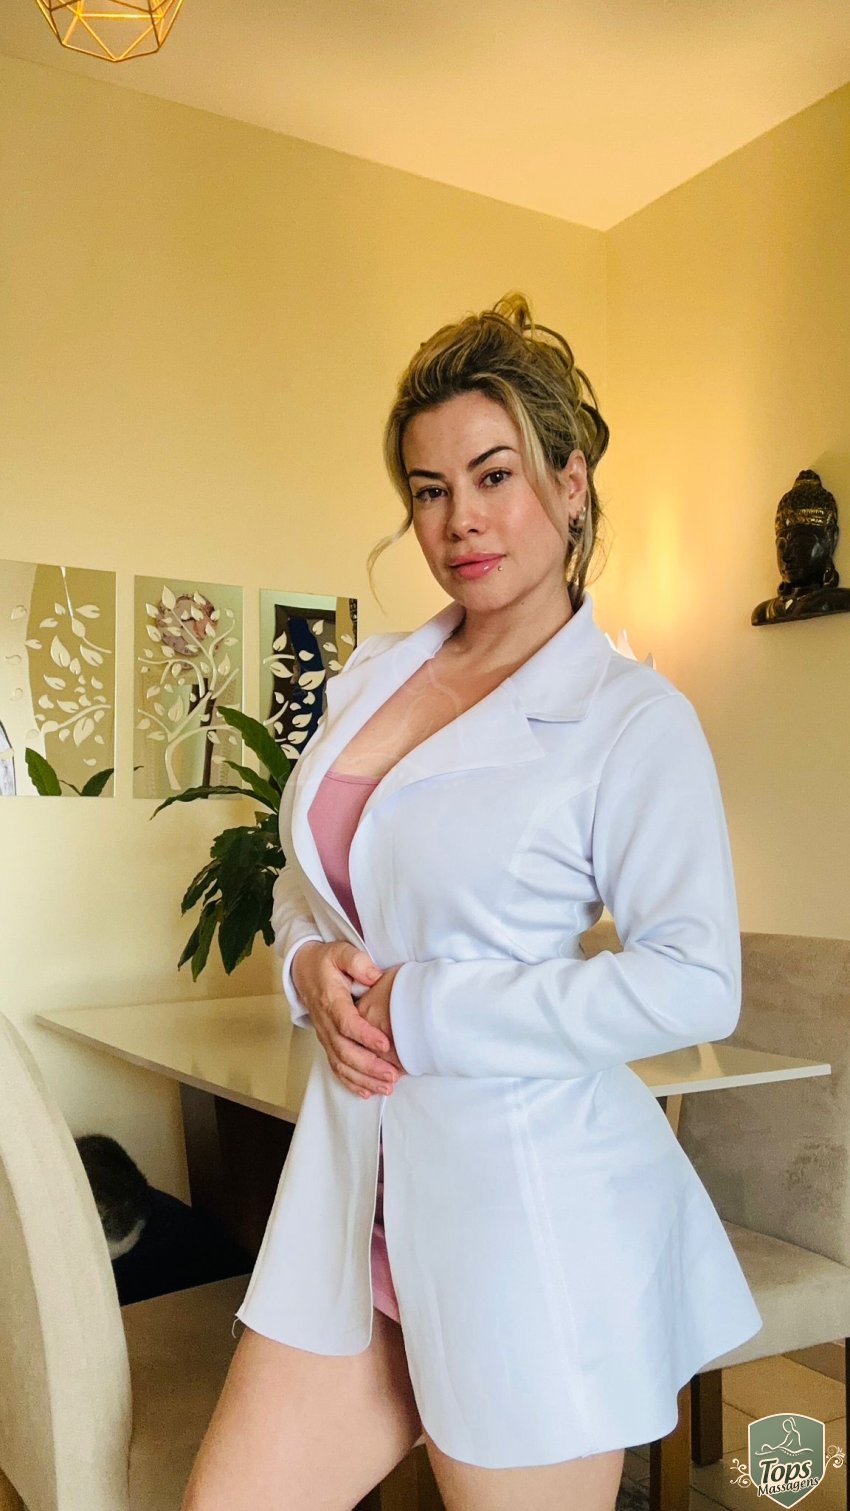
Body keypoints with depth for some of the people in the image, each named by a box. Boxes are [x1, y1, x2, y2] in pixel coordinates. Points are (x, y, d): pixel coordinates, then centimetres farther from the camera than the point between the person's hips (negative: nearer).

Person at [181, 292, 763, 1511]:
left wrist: (424, 1011, -17)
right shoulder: (372, 676, 8)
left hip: (527, 1195, -5)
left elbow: (696, 983, -17)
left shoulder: (633, 717, -11)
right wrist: (312, 966, -4)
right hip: (355, 1181, 6)